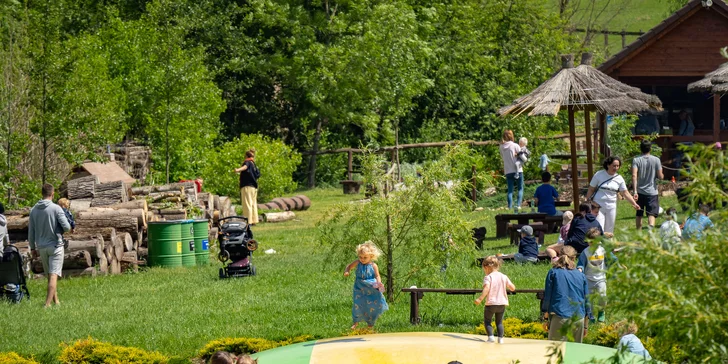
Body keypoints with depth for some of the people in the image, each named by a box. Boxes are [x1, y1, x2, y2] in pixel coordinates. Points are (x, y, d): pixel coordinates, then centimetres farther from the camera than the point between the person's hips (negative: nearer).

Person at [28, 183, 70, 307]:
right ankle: (48, 304, -14)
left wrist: (32, 248, 16)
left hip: (41, 247, 5)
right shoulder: (56, 208, -13)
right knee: (53, 275, -6)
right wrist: (60, 229, 9)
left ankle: (56, 300, 24)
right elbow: (66, 227, -15)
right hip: (55, 246, -5)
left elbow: (31, 231, 7)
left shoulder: (34, 210, 3)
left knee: (50, 275, 17)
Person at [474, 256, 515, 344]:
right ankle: (500, 338, 8)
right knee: (499, 322, 16)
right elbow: (513, 288, 6)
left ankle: (490, 336, -8)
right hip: (502, 303, 5)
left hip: (491, 303, -5)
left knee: (487, 320, 8)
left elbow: (486, 288, -26)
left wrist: (480, 299, -32)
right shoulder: (504, 277, 5)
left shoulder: (488, 277, -10)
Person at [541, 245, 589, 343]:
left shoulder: (553, 272, 4)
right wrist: (586, 326, 23)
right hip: (579, 318, 3)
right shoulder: (581, 276, 13)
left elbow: (547, 296, 2)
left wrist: (546, 318, 9)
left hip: (559, 317, -3)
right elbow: (586, 301, 16)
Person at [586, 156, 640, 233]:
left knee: (609, 231, 9)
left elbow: (625, 193, 6)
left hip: (611, 207, 4)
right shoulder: (599, 175, -6)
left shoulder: (619, 179, 2)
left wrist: (634, 204, -4)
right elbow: (591, 190, 1)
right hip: (598, 207, -4)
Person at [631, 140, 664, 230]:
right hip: (652, 192, -1)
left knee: (639, 215, 17)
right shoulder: (656, 160, -4)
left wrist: (635, 191, -20)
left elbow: (634, 175, -17)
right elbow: (660, 176, -5)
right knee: (651, 214, -7)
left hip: (640, 192, 1)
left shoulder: (636, 160, -4)